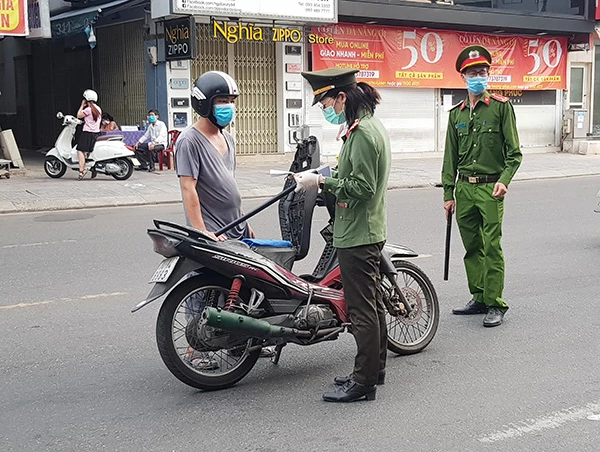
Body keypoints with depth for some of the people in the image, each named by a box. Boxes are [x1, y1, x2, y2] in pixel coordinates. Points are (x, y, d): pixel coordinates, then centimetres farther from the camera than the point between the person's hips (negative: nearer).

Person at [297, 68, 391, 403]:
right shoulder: (373, 125, 14)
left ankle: (364, 382, 3)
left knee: (362, 309, -4)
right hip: (370, 230, 11)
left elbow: (362, 187, -23)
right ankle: (376, 367, 30)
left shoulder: (362, 132, -18)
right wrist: (325, 176, 11)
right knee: (373, 302, 18)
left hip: (357, 236, -11)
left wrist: (321, 182, -18)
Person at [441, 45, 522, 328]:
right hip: (464, 188, 5)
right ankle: (479, 298, 20)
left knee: (492, 247, -6)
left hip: (490, 188, -5)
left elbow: (514, 151, -3)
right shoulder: (457, 113, 13)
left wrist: (504, 180, -18)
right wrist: (448, 193, 11)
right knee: (472, 247, 10)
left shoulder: (501, 106, -1)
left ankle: (495, 304, 1)